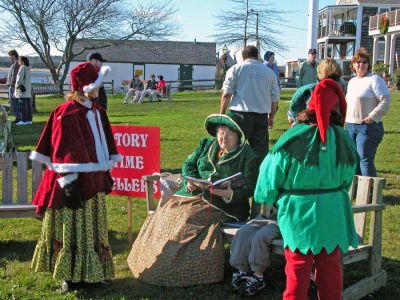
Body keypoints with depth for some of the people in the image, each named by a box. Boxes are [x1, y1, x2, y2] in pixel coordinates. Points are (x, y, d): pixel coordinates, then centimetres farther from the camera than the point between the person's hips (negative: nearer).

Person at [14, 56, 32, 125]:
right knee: (28, 105, 8)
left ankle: (24, 120, -8)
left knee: (22, 106, -7)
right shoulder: (28, 68, 14)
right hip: (28, 90, 9)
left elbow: (20, 79, -17)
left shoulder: (22, 68, -12)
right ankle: (29, 120, 10)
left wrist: (16, 87, -4)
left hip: (22, 89, -9)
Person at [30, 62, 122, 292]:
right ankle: (71, 276, 14)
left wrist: (107, 172, 17)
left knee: (94, 228, 15)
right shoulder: (68, 113, -16)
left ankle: (91, 272, 27)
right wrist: (69, 183, -23)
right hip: (75, 180, -8)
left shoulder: (97, 110, 9)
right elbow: (65, 151, -19)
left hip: (94, 180, 8)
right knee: (73, 228, 2)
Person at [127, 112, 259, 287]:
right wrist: (190, 181, -4)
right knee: (167, 213, -13)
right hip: (196, 194, 6)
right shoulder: (206, 144, 15)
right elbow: (188, 164, 17)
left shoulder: (248, 155, -1)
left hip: (225, 204, -6)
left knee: (191, 219, -28)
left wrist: (231, 194, -24)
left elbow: (248, 189, -5)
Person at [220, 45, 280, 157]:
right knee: (261, 151, 8)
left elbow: (226, 94, -3)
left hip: (240, 115, -3)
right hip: (262, 116, 3)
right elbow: (275, 98, 13)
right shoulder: (269, 72, 12)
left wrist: (221, 114, 5)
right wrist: (271, 117, 24)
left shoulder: (235, 69, 4)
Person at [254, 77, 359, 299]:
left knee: (297, 268, 9)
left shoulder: (293, 138, -15)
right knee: (330, 267, 16)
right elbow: (347, 180, 8)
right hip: (333, 214, 3)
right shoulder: (343, 140, -5)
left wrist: (267, 198, 12)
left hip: (298, 212, -2)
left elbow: (272, 174, -6)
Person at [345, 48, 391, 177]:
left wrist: (372, 117, -17)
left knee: (365, 159, -11)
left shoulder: (374, 79, -8)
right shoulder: (352, 81, 16)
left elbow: (386, 100, -14)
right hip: (350, 126, 8)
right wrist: (347, 118, 12)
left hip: (368, 127, -8)